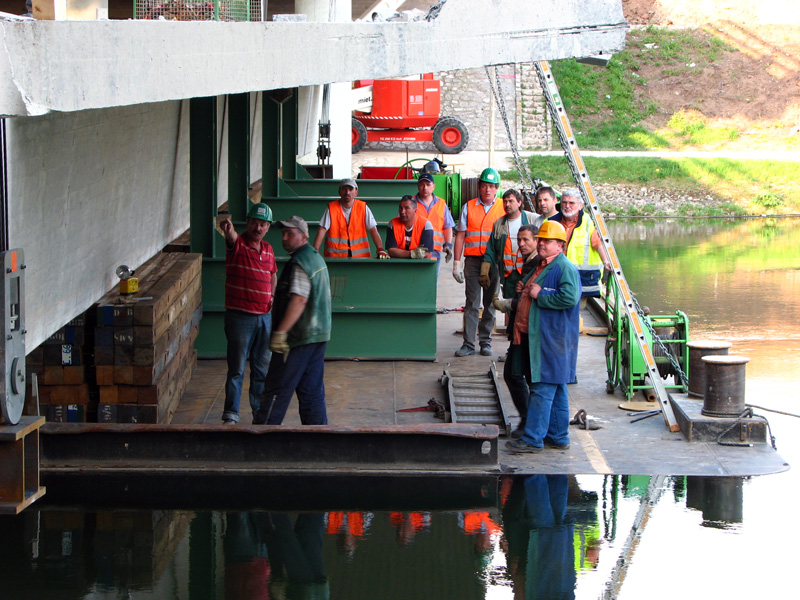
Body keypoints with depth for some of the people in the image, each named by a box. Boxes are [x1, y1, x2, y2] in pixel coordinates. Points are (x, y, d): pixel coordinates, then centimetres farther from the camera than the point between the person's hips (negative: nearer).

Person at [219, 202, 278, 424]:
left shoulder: (268, 250, 11)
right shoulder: (238, 244, -8)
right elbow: (231, 238, -33)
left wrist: (273, 297, 10)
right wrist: (228, 229, -57)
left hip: (264, 317, 6)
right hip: (239, 316, -6)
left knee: (262, 366, 14)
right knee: (236, 368, -4)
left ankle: (260, 409, 27)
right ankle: (230, 414, 1)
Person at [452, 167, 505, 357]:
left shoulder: (504, 207, 6)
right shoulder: (469, 207, 9)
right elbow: (460, 236, 9)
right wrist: (457, 262, 2)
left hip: (494, 262, 0)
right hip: (472, 260, 0)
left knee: (490, 303, 5)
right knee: (471, 303, -1)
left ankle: (485, 341, 13)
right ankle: (468, 343, -1)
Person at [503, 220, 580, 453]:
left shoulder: (566, 269, -11)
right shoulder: (539, 268, 20)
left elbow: (570, 297, -27)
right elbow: (527, 299, 36)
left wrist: (539, 295, -17)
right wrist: (525, 291, 12)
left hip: (552, 342, -10)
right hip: (535, 338, 10)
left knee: (543, 390, -9)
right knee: (555, 391, 14)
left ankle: (532, 439, -8)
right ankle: (558, 436, 18)